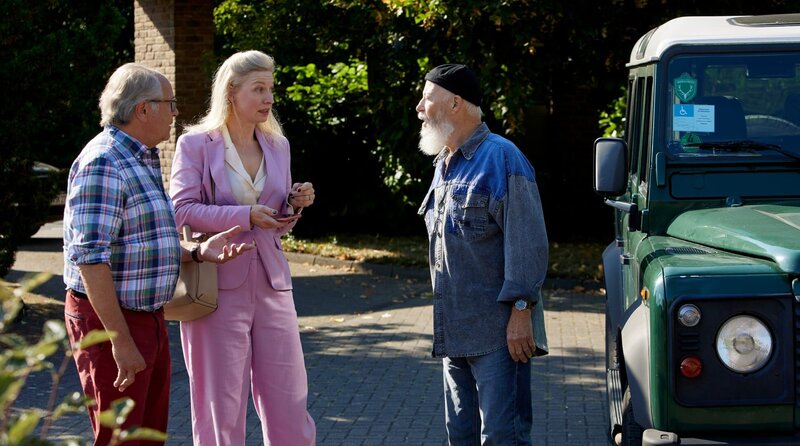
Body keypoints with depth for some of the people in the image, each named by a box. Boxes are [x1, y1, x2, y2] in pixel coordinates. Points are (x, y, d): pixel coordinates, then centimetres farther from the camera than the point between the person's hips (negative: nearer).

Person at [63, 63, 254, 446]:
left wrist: (198, 252, 3)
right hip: (108, 322, -10)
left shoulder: (142, 162, 15)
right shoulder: (103, 163, -18)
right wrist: (120, 340, -25)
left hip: (148, 318, 10)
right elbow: (91, 257, -24)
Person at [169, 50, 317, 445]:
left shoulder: (277, 146, 13)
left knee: (289, 405, 4)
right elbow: (182, 209, -13)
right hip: (217, 288, -4)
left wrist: (295, 205, -1)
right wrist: (245, 216, -20)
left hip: (271, 286, 5)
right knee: (221, 408, 2)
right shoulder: (196, 144, -2)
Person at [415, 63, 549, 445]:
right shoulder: (444, 165, 16)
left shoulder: (501, 159, -11)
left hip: (498, 330, -9)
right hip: (455, 333, 9)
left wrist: (521, 311, -21)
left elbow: (528, 244, -16)